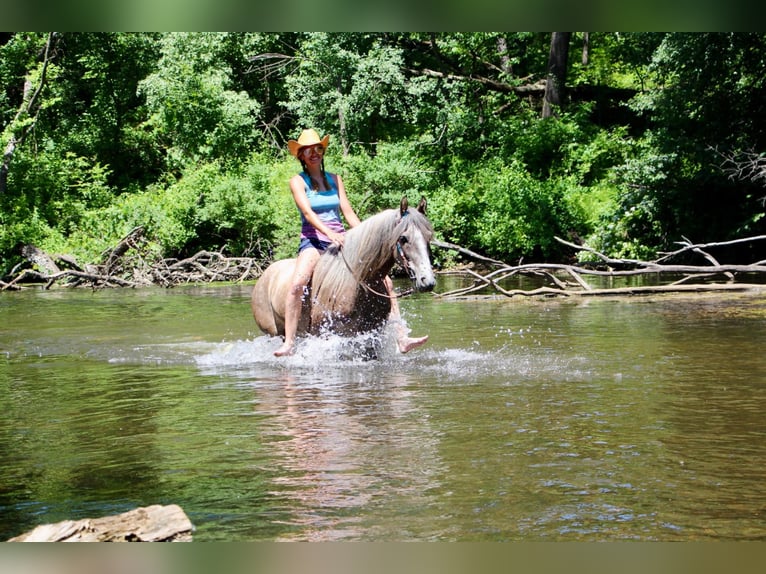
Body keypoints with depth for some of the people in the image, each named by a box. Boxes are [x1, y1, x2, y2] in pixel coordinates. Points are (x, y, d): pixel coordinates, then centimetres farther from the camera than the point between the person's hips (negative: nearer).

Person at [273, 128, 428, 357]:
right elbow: (307, 211, -13)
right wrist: (330, 233, -28)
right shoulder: (297, 181, 2)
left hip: (341, 240, 4)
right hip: (313, 241, -4)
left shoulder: (335, 179, 15)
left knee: (384, 280, -9)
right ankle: (289, 344, -32)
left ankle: (402, 339, -10)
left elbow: (348, 211, 10)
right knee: (297, 284, -33)